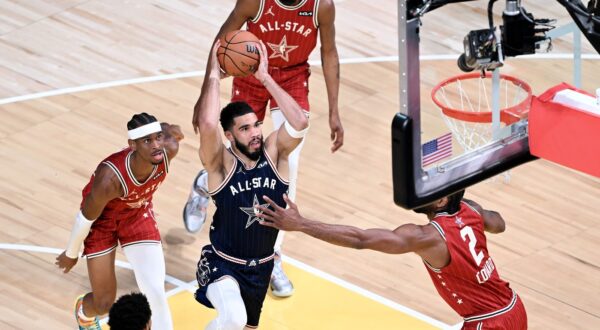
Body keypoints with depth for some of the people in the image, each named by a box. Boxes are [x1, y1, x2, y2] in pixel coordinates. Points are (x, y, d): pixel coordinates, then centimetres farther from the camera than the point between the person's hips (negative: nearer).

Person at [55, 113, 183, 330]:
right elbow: (85, 218, -22)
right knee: (105, 303, 5)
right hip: (102, 217, -3)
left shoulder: (168, 150, -31)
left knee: (155, 292, -11)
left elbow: (170, 129, -5)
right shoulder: (110, 178, -41)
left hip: (138, 214, 3)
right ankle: (84, 311, 44)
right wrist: (71, 254, -5)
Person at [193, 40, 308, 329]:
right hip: (222, 264, -5)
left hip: (261, 266, 5)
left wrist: (264, 77, -26)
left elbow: (299, 122, -28)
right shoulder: (221, 163, -19)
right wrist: (214, 76, -30)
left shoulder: (274, 152, -9)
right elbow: (207, 126, -40)